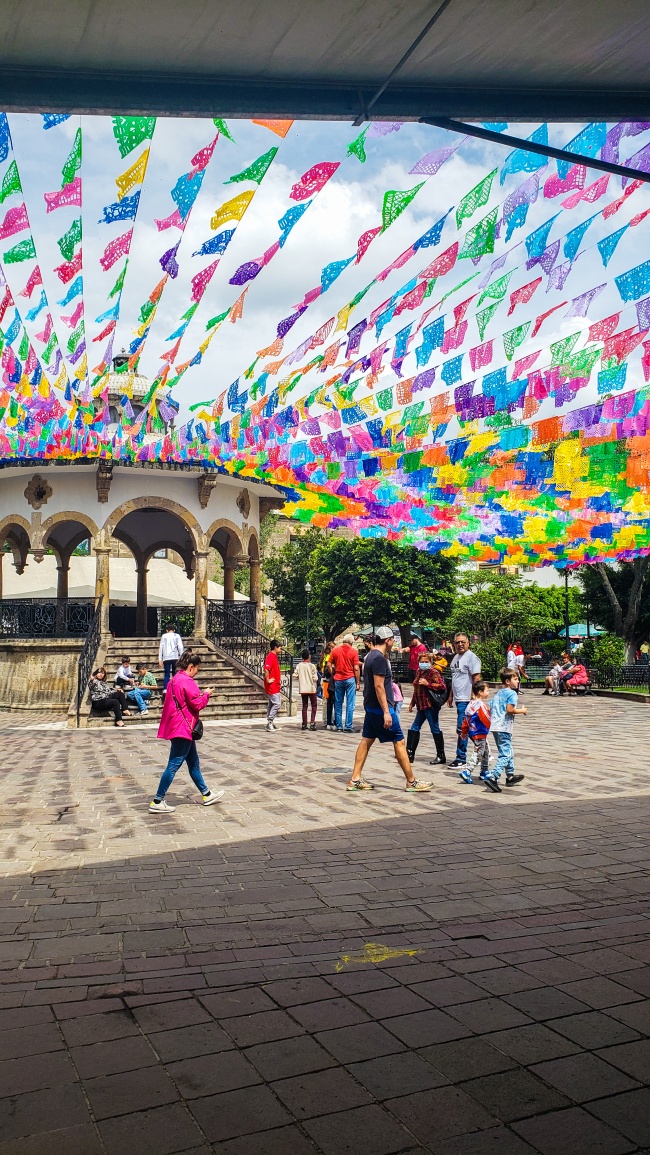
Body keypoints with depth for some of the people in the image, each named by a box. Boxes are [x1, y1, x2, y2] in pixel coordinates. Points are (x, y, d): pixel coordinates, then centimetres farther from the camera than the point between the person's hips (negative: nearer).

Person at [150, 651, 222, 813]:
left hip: (176, 726, 11)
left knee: (194, 762, 18)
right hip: (183, 728, -11)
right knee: (174, 765, -7)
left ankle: (206, 794, 28)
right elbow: (198, 704, -18)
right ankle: (157, 802, -3)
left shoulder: (174, 679, 13)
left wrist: (200, 694, 11)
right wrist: (206, 694, -1)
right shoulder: (187, 681, -17)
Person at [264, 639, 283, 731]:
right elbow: (266, 669, -29)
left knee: (271, 704, 12)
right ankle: (270, 722, -5)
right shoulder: (270, 656, -16)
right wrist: (268, 680, -22)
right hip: (272, 685, -10)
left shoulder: (274, 656, 15)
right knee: (276, 703, -10)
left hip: (275, 685, 10)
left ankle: (270, 723, 16)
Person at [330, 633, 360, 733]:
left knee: (338, 704, 9)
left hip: (338, 680, 3)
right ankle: (348, 727, 0)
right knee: (350, 704, 1)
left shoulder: (335, 650, 3)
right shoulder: (354, 651, -4)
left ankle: (339, 727, 11)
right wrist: (357, 683, 1)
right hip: (350, 679, -2)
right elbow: (356, 669, -6)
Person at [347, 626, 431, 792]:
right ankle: (411, 782, 4)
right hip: (380, 707, -10)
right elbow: (379, 686, -23)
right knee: (399, 742, -3)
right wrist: (386, 712, -24)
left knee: (367, 740, 11)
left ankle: (355, 780, 11)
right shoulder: (379, 658, -18)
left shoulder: (371, 656, 13)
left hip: (370, 707, 10)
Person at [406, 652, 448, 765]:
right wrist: (412, 703, 24)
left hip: (430, 705, -9)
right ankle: (410, 754, 17)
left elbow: (442, 686, -18)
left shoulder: (433, 672, -9)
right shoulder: (419, 672, 15)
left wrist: (427, 684, -21)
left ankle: (441, 756, 6)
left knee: (435, 730, -2)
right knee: (414, 728, 10)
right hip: (421, 706, 9)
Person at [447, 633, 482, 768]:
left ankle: (461, 758, -1)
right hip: (458, 699, 9)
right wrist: (451, 696, 22)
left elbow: (476, 678, -15)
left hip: (466, 699, -9)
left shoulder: (471, 657, -10)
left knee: (461, 729, -8)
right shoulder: (455, 657, 17)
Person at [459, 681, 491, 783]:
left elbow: (465, 719, 12)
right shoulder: (481, 705, -20)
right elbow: (487, 720, -19)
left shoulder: (471, 703, 6)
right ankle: (467, 772, -9)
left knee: (486, 752, 21)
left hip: (472, 732, 9)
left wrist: (464, 732, 19)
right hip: (480, 734, -9)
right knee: (477, 754, -4)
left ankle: (484, 772, 28)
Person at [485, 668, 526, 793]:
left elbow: (491, 710, 16)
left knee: (508, 752, 22)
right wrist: (522, 710, -4)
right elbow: (510, 709, -20)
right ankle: (492, 777, -21)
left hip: (495, 726, 9)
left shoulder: (498, 693, 16)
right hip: (504, 727, -9)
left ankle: (510, 776, 32)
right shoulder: (511, 693, -9)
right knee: (505, 754, -9)